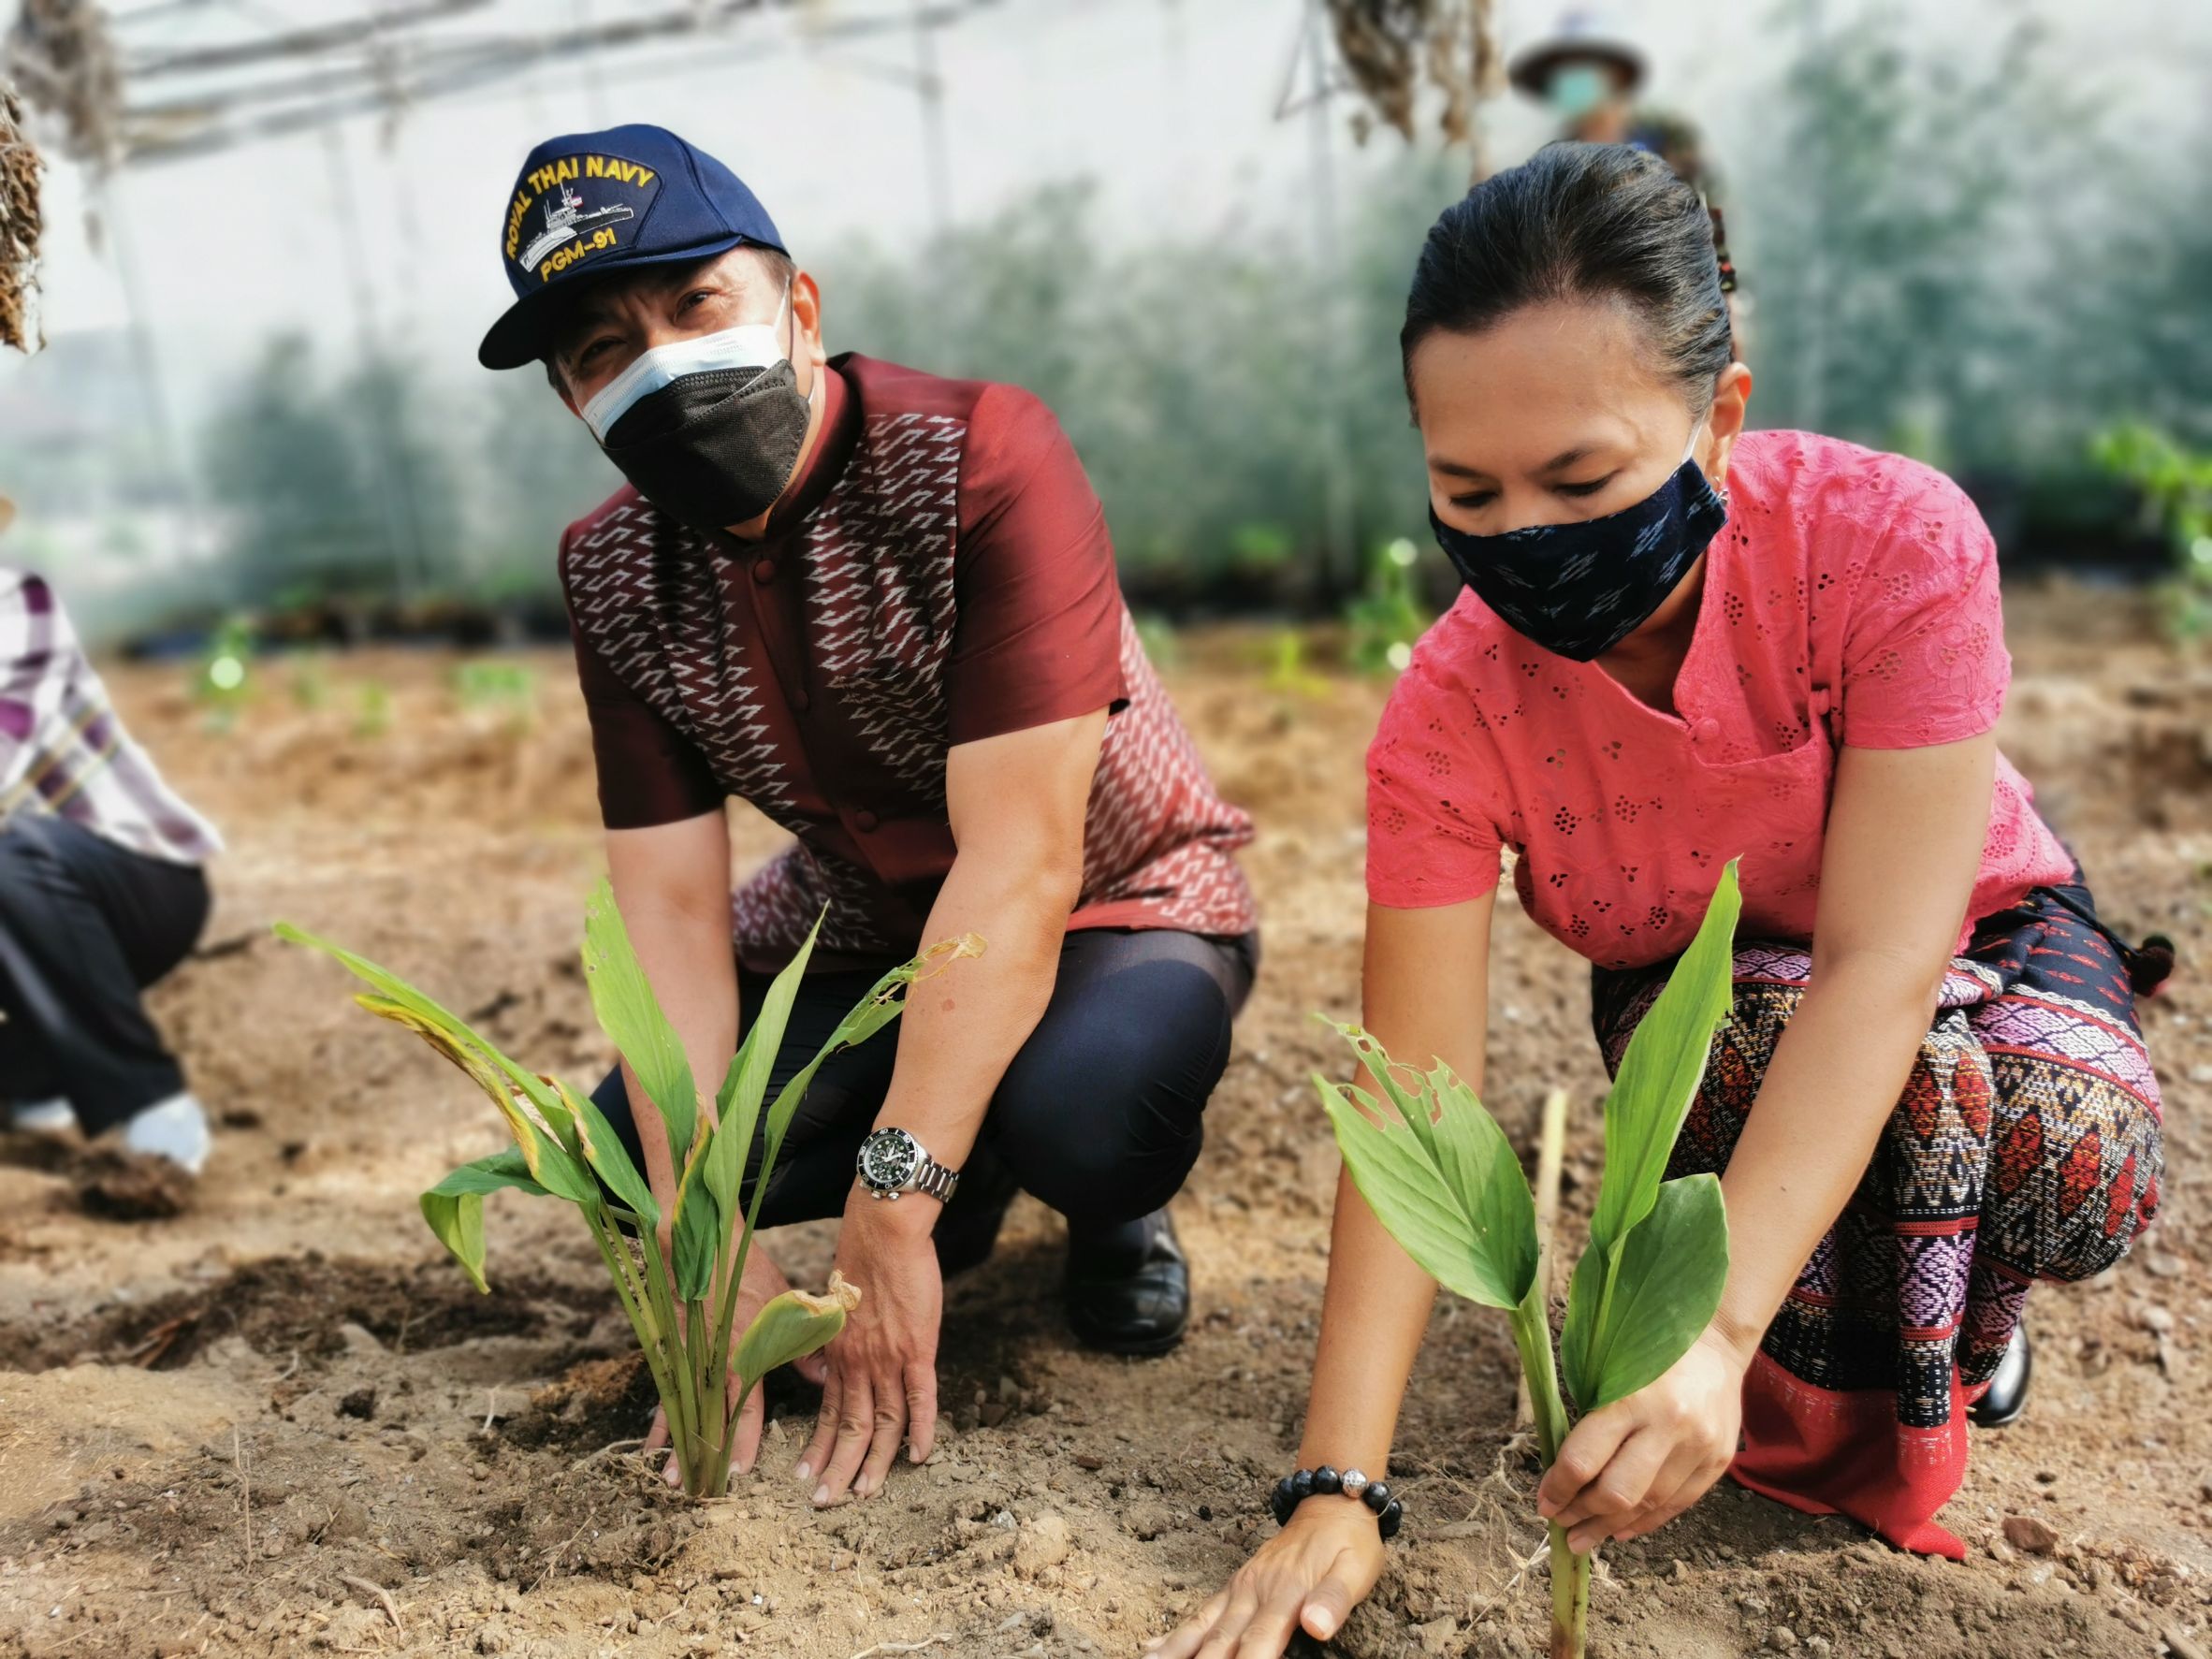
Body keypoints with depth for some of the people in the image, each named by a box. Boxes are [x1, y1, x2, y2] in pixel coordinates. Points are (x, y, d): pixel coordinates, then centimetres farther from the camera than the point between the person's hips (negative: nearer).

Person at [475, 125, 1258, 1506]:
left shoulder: (979, 458, -27)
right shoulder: (614, 570, -10)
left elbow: (1018, 861, -33)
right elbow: (670, 903, -15)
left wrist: (889, 1214, -36)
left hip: (1114, 900, -5)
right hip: (860, 924, 5)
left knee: (1081, 1100, -36)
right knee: (628, 1148, -13)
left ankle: (1116, 1212, 3)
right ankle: (971, 1172, 13)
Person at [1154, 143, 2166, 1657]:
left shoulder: (1895, 542, -33)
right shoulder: (1451, 713, -28)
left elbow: (1881, 961, -37)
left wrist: (1719, 1329, -48)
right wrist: (1338, 1493, -38)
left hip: (1976, 936, 1)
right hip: (1699, 1003, 0)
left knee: (2084, 1160, -32)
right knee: (1852, 1051, -35)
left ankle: (1959, 1313, 6)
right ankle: (1857, 1455, -6)